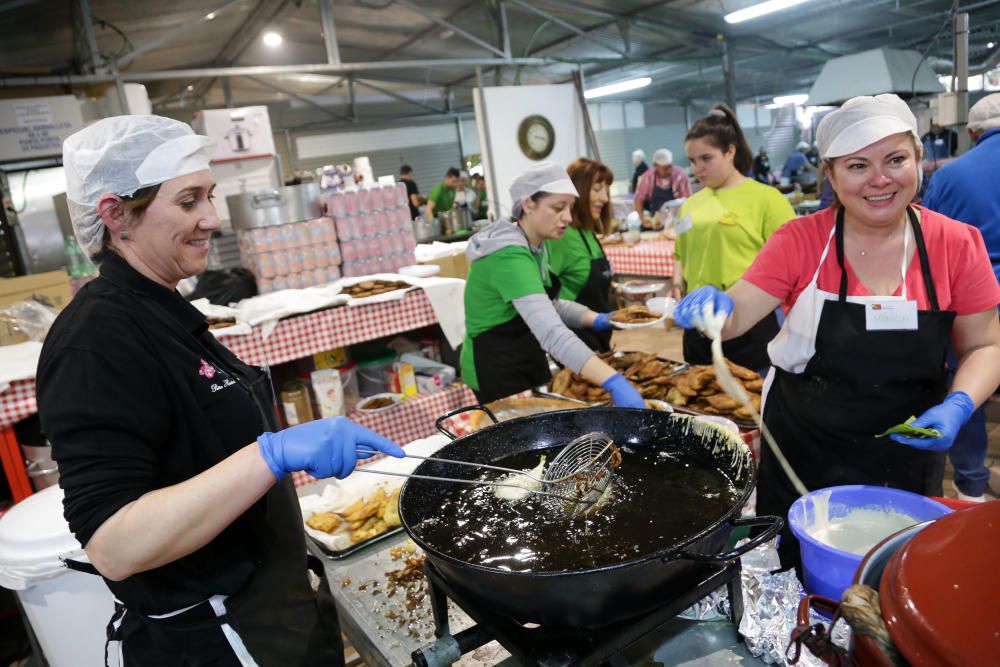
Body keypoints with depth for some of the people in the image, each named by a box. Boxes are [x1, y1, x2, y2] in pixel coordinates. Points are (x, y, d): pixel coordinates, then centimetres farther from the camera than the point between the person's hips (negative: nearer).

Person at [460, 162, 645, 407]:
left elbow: (548, 306, 11)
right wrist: (614, 383, -48)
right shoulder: (509, 256, -29)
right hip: (498, 369, -9)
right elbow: (551, 332, -41)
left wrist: (597, 319, -6)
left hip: (527, 362, 9)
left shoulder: (535, 245, 2)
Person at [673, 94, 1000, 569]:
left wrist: (958, 406, -17)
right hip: (803, 458, 0)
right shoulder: (801, 240, -11)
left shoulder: (956, 244, -8)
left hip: (907, 462, 1)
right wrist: (714, 306, -40)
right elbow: (736, 316, -17)